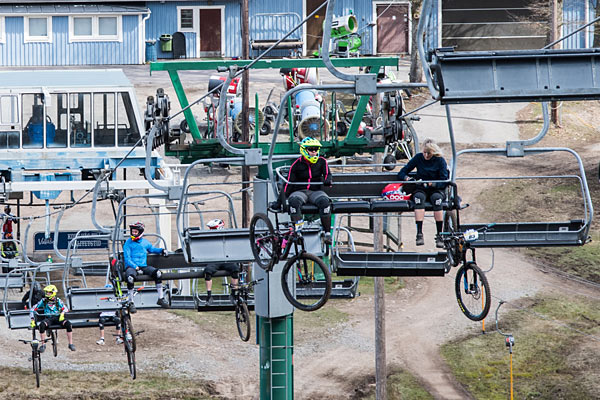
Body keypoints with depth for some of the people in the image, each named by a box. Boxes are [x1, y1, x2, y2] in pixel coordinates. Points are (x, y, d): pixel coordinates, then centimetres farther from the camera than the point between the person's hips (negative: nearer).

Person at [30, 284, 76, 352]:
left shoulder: (58, 301, 4)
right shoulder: (43, 301, 2)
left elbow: (65, 309, 5)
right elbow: (32, 309, 2)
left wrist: (62, 313, -18)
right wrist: (32, 320, -9)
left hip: (57, 318, 1)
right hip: (48, 318, -1)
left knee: (68, 324, -27)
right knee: (42, 325, -36)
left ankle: (71, 344, -17)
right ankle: (43, 344, -22)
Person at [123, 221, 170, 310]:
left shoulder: (145, 242, 16)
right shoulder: (128, 243, 2)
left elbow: (152, 249, 37)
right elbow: (127, 259, -6)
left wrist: (162, 250, 19)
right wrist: (136, 267, -18)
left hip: (143, 266, 4)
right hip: (131, 267, -4)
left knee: (157, 273, -21)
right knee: (130, 277, -37)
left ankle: (161, 299, -10)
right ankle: (131, 303, -24)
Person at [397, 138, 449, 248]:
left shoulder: (440, 160, 0)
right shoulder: (418, 158, 5)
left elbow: (444, 182, -4)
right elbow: (401, 173, 8)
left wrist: (433, 184, -24)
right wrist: (406, 177, -15)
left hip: (436, 189, -1)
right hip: (420, 189, 1)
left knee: (436, 198, -38)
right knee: (419, 197, -37)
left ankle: (439, 235, -36)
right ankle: (419, 234, -46)